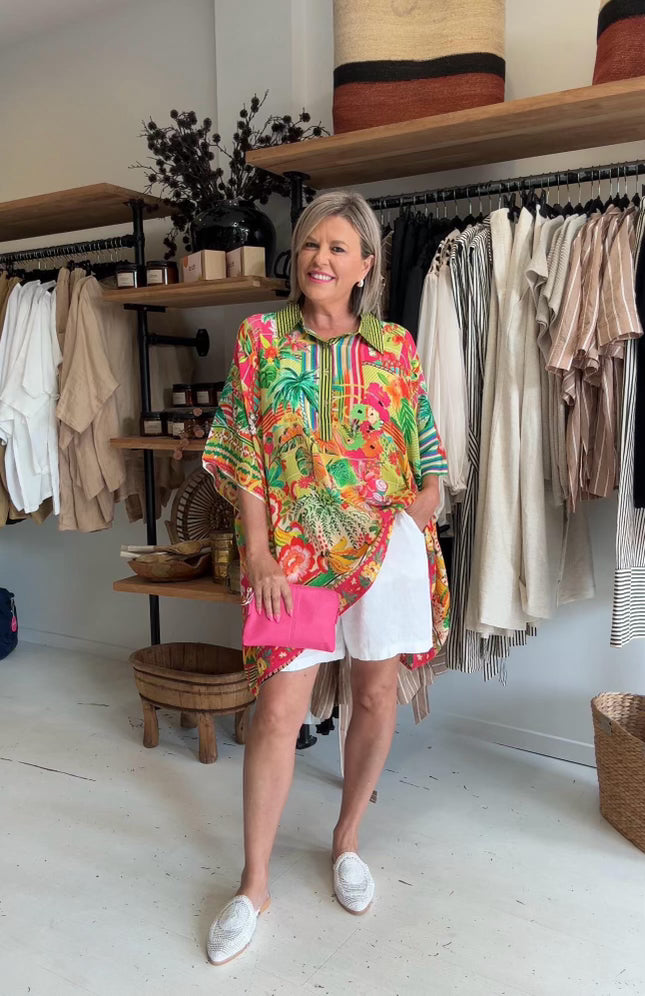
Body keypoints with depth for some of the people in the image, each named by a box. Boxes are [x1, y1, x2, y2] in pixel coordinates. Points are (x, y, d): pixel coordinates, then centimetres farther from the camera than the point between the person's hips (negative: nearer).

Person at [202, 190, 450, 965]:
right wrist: (257, 549, -8)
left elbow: (426, 451, 11)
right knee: (278, 709, -1)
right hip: (294, 550, -1)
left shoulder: (396, 349, 4)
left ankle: (347, 840, 34)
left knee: (376, 694, 11)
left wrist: (426, 496, -8)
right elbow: (243, 455, -2)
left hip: (385, 543, 2)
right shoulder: (261, 338, 2)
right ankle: (254, 884, 17)